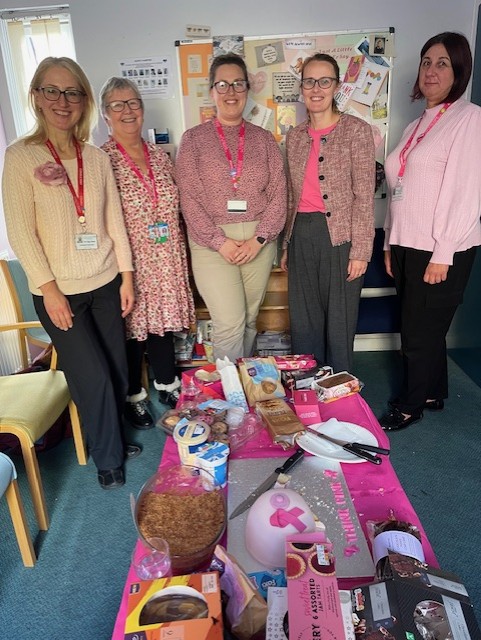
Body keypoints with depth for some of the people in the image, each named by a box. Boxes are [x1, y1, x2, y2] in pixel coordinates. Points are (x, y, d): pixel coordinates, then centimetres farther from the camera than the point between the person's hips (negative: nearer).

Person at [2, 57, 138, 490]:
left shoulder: (97, 157, 6)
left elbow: (114, 219, 7)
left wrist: (126, 275, 4)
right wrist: (49, 289, -13)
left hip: (105, 284, 4)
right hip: (59, 291, -4)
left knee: (117, 370, 9)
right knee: (94, 377, -1)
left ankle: (113, 436, 36)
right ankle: (108, 458, 24)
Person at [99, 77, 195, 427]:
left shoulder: (160, 154, 8)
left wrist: (181, 252, 12)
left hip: (167, 259, 5)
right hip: (130, 261, -4)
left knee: (164, 318, 14)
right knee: (133, 324, 7)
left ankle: (167, 384, 35)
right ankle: (134, 396, 27)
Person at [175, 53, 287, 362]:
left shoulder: (264, 139, 10)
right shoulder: (193, 139, 4)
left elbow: (278, 194, 3)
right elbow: (189, 198, -4)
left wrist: (258, 239, -10)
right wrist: (220, 242, -12)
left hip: (258, 241, 3)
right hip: (212, 242, -2)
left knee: (249, 320, 11)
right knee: (230, 323, -8)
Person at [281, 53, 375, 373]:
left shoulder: (356, 130, -3)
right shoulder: (295, 136, 12)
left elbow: (364, 196, -8)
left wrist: (360, 250, -13)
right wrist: (287, 245, 14)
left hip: (340, 236, -5)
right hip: (302, 236, 5)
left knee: (339, 323, 5)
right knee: (304, 322, 13)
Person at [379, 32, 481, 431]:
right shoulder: (416, 126, 17)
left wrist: (443, 254, -18)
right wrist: (390, 244, 14)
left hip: (441, 251, -7)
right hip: (408, 247, 7)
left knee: (420, 332, 1)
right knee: (425, 328, 14)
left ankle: (410, 405, 18)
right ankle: (433, 394, 31)